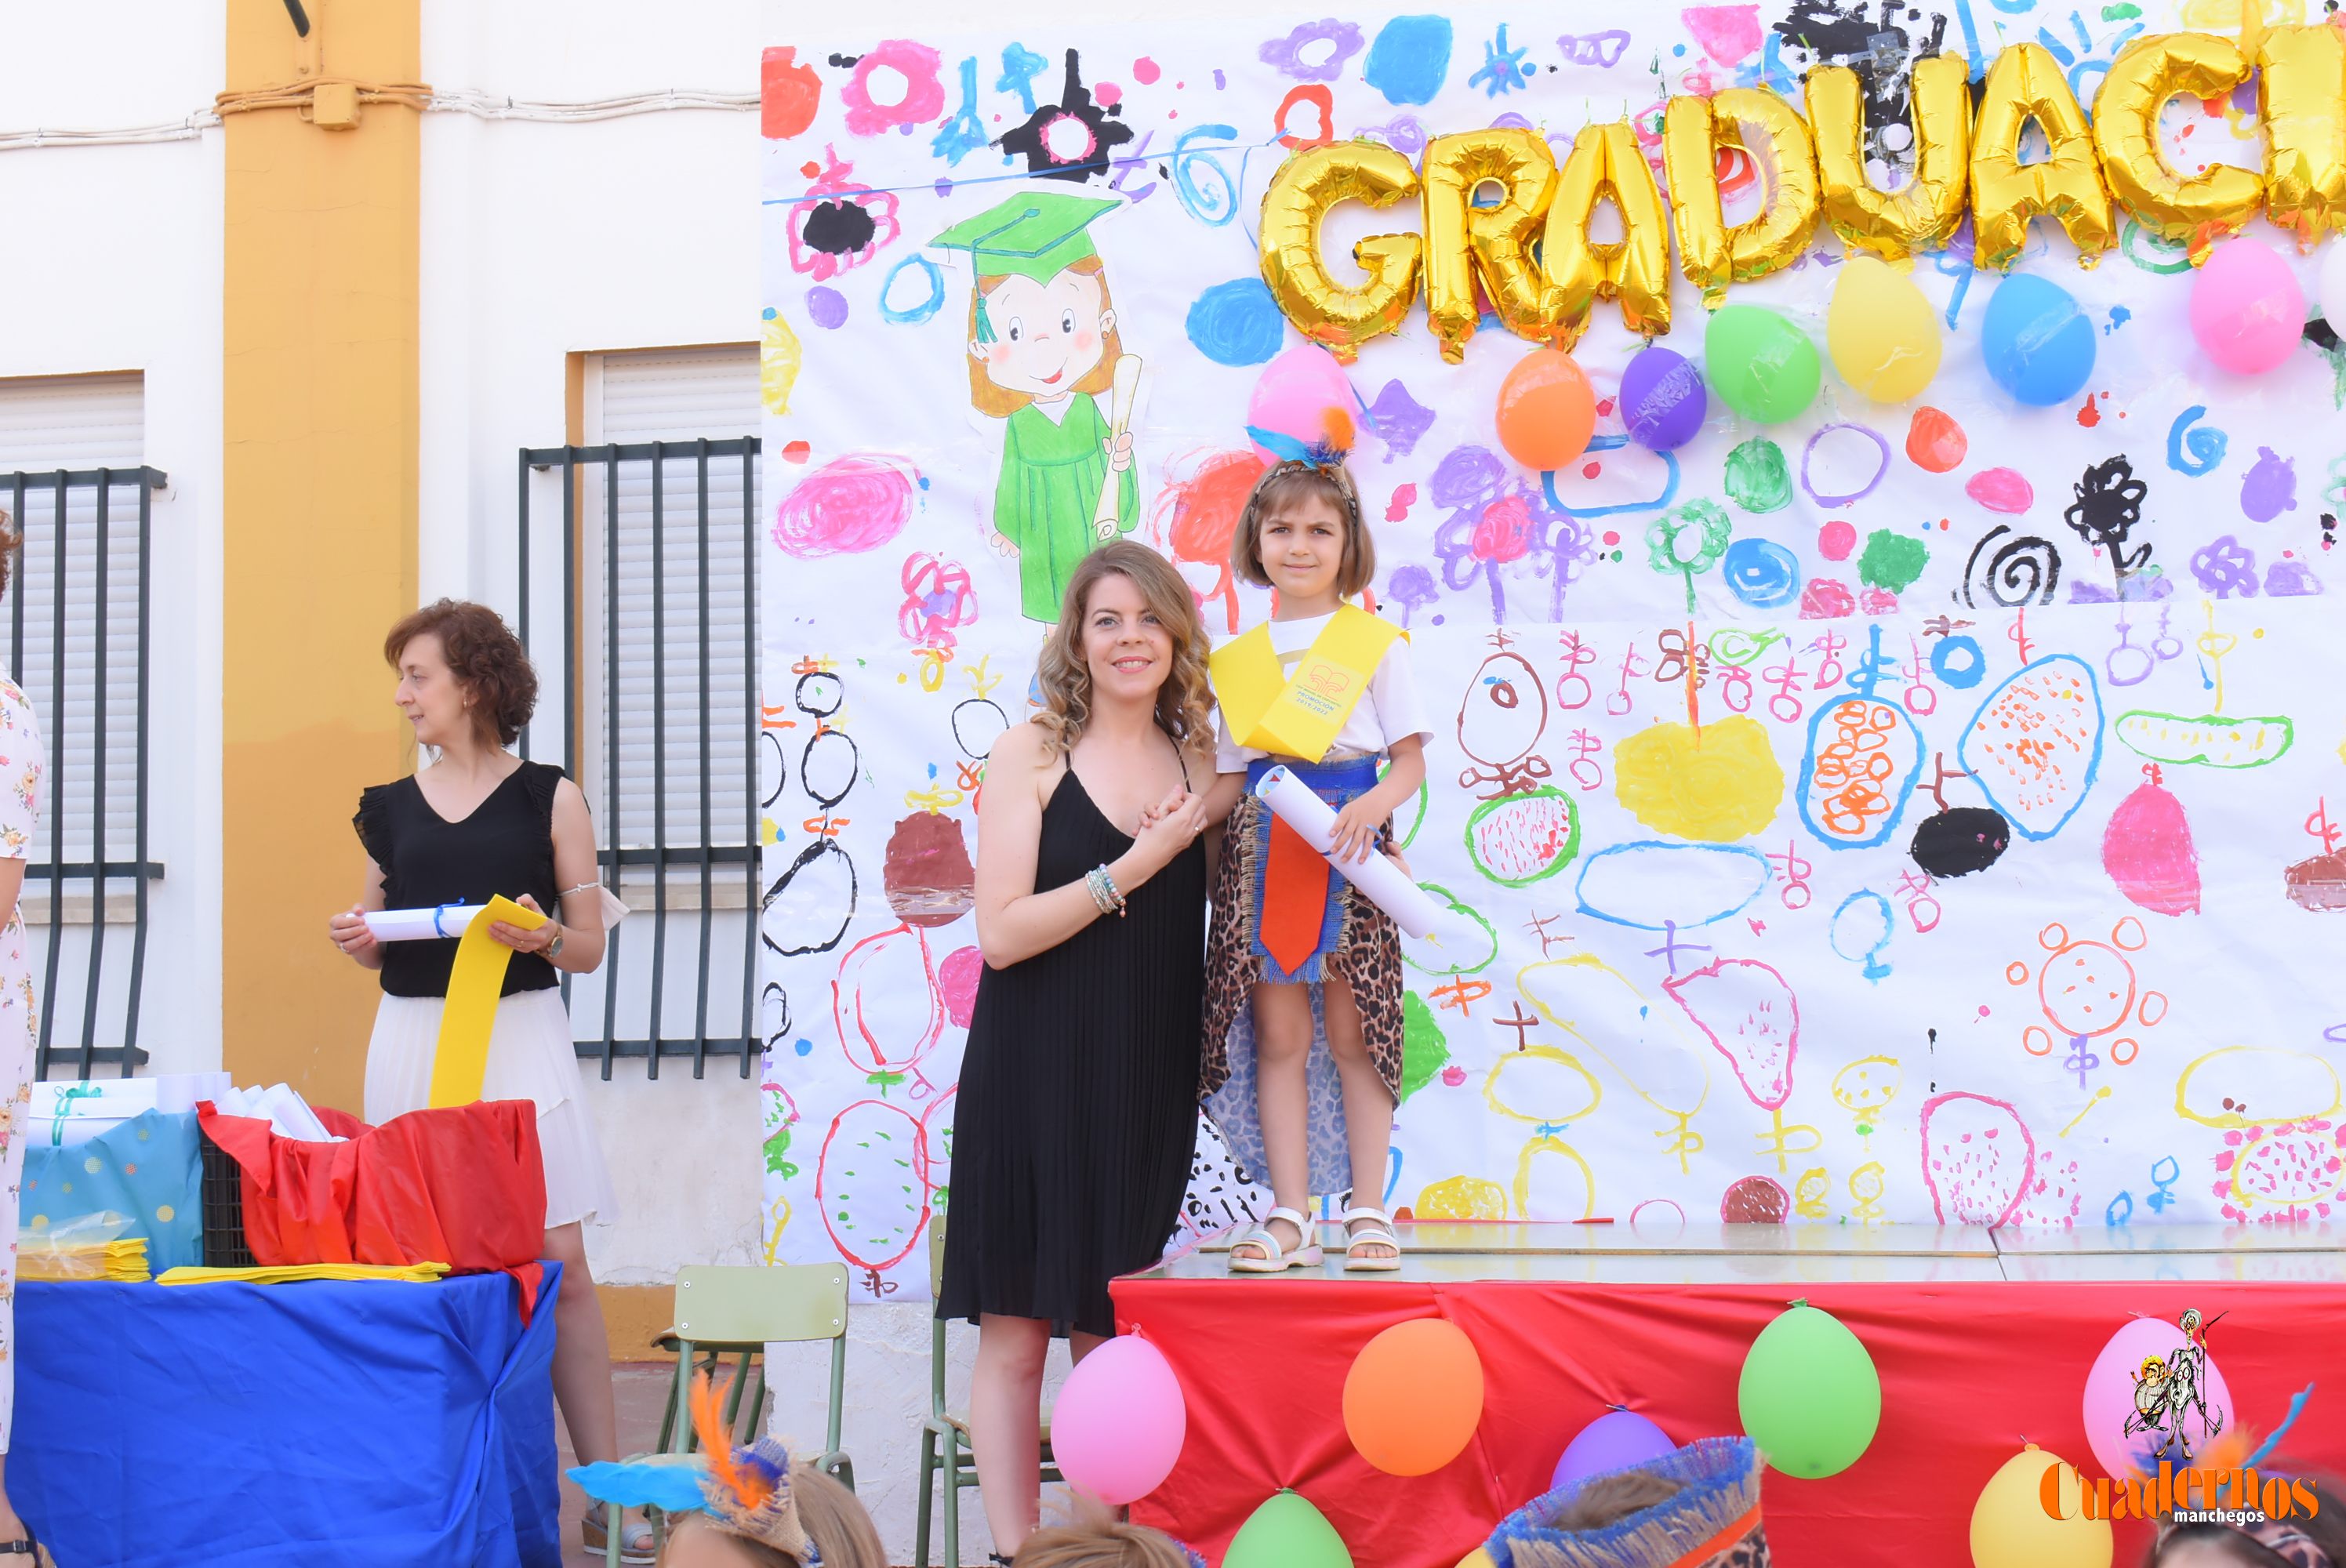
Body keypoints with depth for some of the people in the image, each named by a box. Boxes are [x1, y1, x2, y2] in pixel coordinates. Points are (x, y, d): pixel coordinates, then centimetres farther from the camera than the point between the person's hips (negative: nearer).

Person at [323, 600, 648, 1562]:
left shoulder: (549, 799, 2)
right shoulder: (391, 808, 12)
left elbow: (589, 947, 3)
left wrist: (541, 936, -18)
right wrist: (355, 942, -2)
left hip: (519, 1039, -3)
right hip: (413, 1042, 3)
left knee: (558, 1262, -6)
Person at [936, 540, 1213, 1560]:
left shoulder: (1197, 763, 9)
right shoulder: (1032, 754, -3)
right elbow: (1002, 933, -12)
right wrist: (1136, 866, -15)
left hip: (1146, 1081, 4)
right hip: (1035, 1076, -3)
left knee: (1110, 1335, 8)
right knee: (1016, 1331, 0)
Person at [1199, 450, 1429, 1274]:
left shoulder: (1374, 641, 3)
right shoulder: (1237, 657, 12)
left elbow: (1411, 758, 1)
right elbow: (1234, 775, 11)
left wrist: (1372, 806, -19)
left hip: (1347, 843, -3)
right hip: (1262, 849, 3)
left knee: (1352, 1032, 0)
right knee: (1277, 1034, 2)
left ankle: (1368, 1212, 7)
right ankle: (1290, 1216, 5)